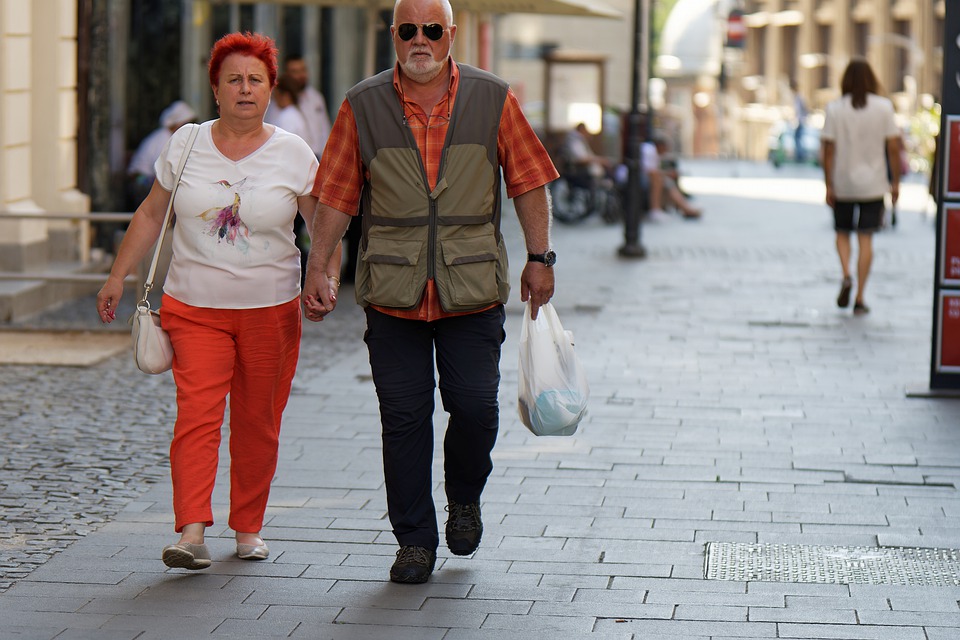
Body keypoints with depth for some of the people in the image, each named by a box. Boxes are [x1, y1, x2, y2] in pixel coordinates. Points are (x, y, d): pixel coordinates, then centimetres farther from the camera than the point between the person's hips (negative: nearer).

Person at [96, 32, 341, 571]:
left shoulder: (294, 155, 0)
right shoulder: (185, 145, 4)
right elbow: (151, 215, 13)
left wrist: (325, 280, -10)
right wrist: (118, 277, 11)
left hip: (271, 310, 0)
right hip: (194, 307, 0)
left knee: (258, 425, 6)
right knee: (197, 415, -13)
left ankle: (249, 528, 21)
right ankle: (192, 532, -21)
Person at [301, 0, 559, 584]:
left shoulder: (493, 99, 4)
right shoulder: (363, 106, 4)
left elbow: (529, 182, 6)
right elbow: (336, 195, 5)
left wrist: (540, 258, 2)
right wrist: (317, 268, 0)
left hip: (473, 290, 0)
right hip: (393, 293, 0)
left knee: (475, 406, -4)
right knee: (403, 417, 1)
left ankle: (465, 498, 27)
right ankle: (415, 541, 12)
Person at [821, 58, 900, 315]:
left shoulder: (834, 109, -5)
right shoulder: (884, 107, -4)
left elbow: (828, 150, -7)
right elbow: (894, 147, -5)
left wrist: (829, 186, -2)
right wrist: (896, 182, 4)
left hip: (843, 183, 0)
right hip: (873, 184, 0)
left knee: (842, 233, 18)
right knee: (865, 238, 3)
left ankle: (846, 275, -8)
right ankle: (860, 298, 1)